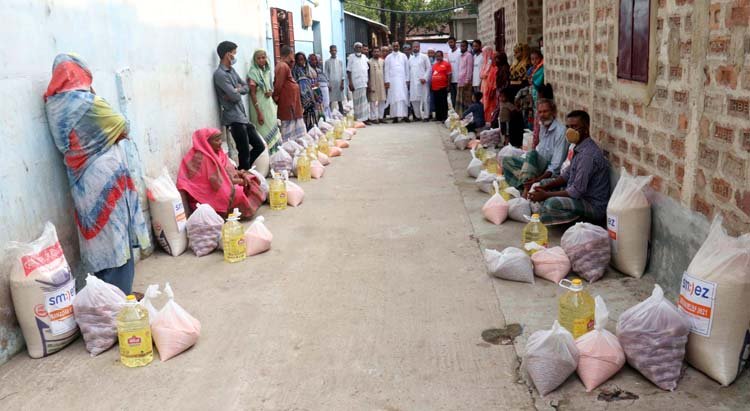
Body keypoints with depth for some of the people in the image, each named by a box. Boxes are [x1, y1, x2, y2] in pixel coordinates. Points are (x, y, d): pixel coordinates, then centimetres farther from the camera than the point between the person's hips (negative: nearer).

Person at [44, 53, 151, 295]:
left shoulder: (54, 104, 5)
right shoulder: (86, 102, -17)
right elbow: (122, 128, -8)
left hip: (81, 179, 7)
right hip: (104, 177, -7)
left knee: (98, 233, 15)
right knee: (114, 232, 0)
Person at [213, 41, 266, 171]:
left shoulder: (231, 70, 14)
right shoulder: (220, 74, -15)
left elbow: (246, 87, 14)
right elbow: (235, 97, -20)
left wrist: (238, 90, -8)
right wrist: (237, 91, 3)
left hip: (243, 117, 9)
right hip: (234, 119, -9)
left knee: (260, 146, 13)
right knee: (245, 153, -3)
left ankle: (243, 171, 24)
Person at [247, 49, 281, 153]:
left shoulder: (267, 71, 9)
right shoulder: (253, 73, -12)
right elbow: (252, 94, -15)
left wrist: (271, 91, -5)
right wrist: (259, 113, -21)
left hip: (270, 105, 8)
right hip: (260, 106, -7)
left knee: (273, 130, 11)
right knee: (264, 133, -6)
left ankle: (273, 154, 20)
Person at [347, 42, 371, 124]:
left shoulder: (364, 57, 15)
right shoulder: (351, 57, -1)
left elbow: (367, 69, 17)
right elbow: (348, 71, -5)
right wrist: (350, 82, -13)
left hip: (364, 83, 5)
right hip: (356, 83, -5)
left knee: (364, 101, 5)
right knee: (358, 101, -3)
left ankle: (365, 118, 8)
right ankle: (358, 119, 1)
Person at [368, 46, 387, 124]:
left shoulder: (382, 61, 10)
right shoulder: (369, 62, -3)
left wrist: (386, 82, 8)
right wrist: (369, 85, -9)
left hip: (382, 84, 5)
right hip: (373, 84, -4)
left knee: (382, 101, 5)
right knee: (373, 101, -3)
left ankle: (380, 116, 13)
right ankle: (374, 117, 1)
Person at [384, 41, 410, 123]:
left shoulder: (403, 56, 10)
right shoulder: (389, 57, 8)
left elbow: (407, 68, 8)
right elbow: (386, 70, 5)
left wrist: (407, 80, 1)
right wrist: (387, 81, -4)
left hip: (402, 80, 1)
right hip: (392, 81, -1)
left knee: (404, 98, -4)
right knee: (394, 98, -5)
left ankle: (404, 115, -3)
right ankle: (395, 116, -5)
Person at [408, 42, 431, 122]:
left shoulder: (424, 57, 4)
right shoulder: (410, 58, 16)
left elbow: (429, 68, 0)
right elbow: (409, 70, 17)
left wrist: (425, 78, -10)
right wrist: (408, 79, 6)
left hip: (422, 81, -4)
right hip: (413, 82, 4)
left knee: (424, 99, -5)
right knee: (414, 100, 0)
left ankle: (425, 116, -1)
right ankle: (418, 116, 8)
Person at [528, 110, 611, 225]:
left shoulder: (588, 154, -25)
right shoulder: (580, 148, 6)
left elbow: (576, 191, -27)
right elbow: (567, 175, 16)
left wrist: (546, 195, -19)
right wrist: (546, 187, 1)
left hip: (594, 206, -10)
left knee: (551, 203, -32)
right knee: (544, 183, 17)